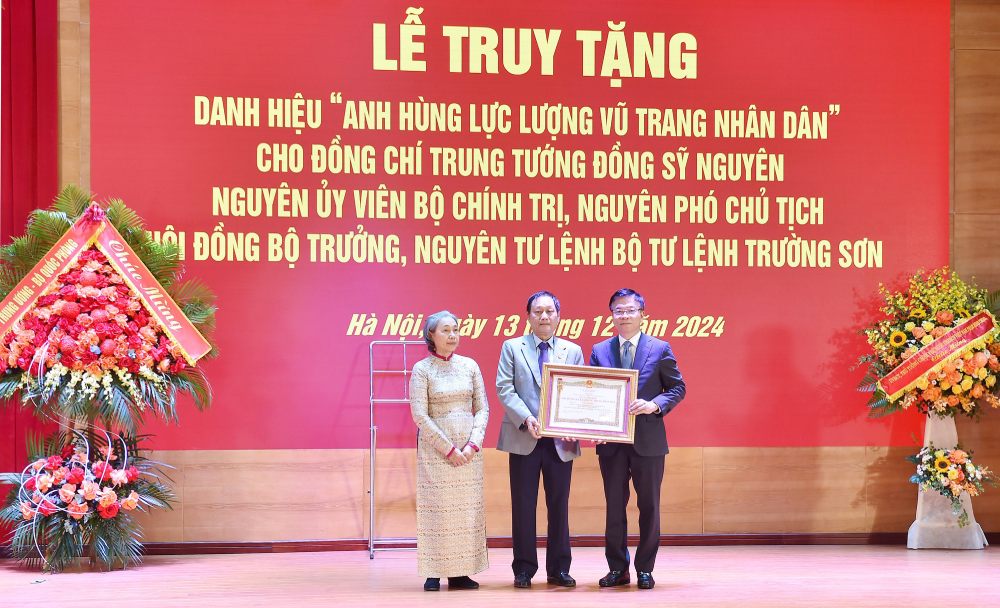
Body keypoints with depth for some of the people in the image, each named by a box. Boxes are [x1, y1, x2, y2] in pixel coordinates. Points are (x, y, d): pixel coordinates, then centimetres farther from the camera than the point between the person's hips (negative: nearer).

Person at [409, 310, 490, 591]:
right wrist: (448, 448, -13)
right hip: (436, 449, -4)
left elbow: (482, 408, 7)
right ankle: (433, 573, -1)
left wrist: (473, 444, -7)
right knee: (436, 508, -4)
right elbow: (420, 415, -8)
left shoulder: (469, 366, 7)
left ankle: (461, 573, 6)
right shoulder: (422, 370, -3)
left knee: (467, 509, 2)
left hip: (469, 449, 4)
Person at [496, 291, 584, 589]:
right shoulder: (512, 348, 6)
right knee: (523, 505, 2)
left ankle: (559, 569, 12)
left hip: (561, 441, 1)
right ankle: (524, 569, 9)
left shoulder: (573, 351, 10)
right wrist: (526, 418, -16)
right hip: (523, 439, -1)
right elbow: (504, 389, -3)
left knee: (559, 505, 5)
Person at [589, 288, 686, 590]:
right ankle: (617, 568, 15)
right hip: (611, 441, 2)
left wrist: (654, 404, -16)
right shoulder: (600, 351, 7)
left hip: (648, 440, -2)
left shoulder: (660, 349, 1)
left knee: (649, 507, 4)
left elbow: (677, 388, 2)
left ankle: (645, 569, 13)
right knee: (614, 507, 7)